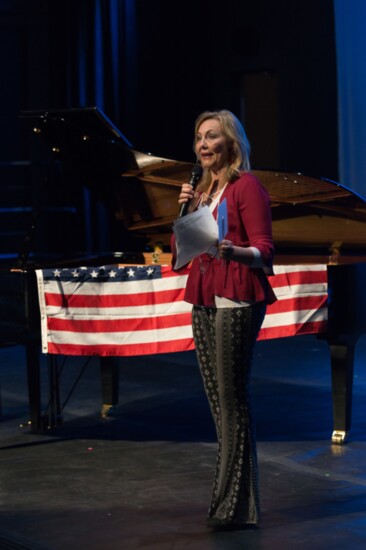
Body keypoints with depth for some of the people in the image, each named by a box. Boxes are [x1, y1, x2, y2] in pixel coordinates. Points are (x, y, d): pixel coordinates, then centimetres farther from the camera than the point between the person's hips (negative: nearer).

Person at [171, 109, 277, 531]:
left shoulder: (246, 186, -5)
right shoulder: (202, 190, 19)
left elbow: (264, 250, -12)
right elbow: (179, 251, 16)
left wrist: (234, 252, -32)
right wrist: (186, 211, 1)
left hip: (236, 302, -8)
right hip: (203, 302, 8)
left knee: (232, 401, -9)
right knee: (218, 402, 8)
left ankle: (235, 507, -7)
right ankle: (229, 498, 13)